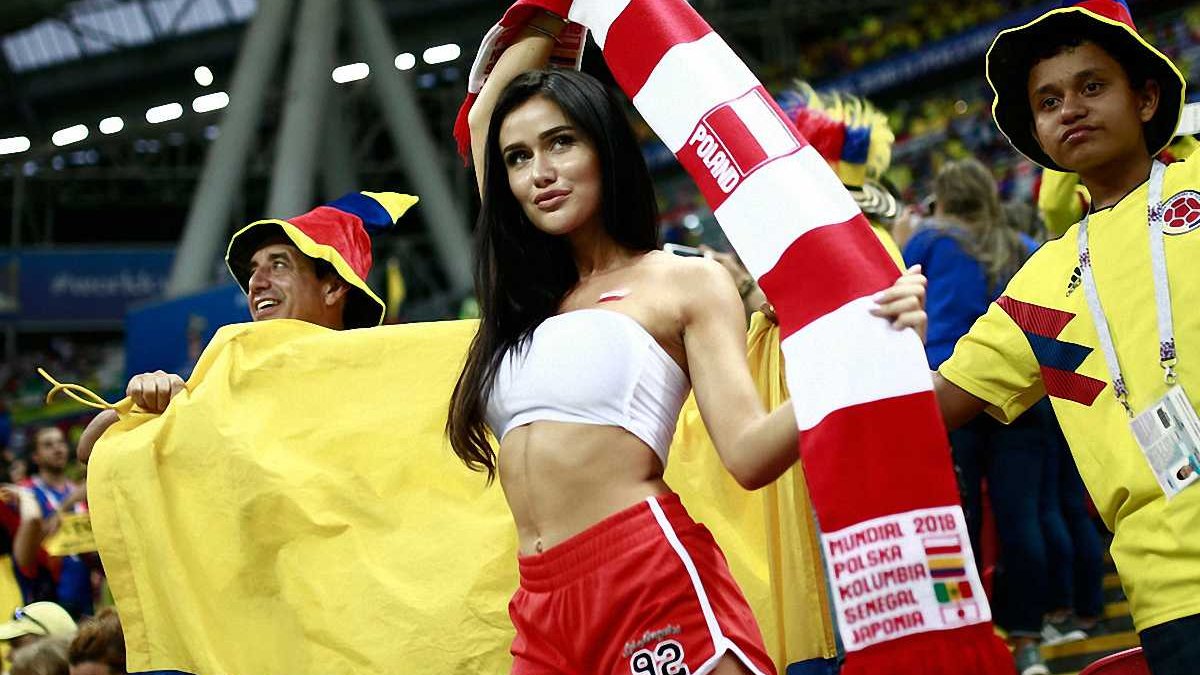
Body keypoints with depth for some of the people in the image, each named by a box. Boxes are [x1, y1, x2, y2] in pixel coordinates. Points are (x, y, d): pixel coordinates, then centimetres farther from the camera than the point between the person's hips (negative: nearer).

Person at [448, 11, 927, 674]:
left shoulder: (685, 282, 4)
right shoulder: (523, 293, 20)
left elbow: (749, 455, -8)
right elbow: (483, 116, 29)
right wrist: (546, 21, 32)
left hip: (651, 573, -6)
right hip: (542, 603, 6)